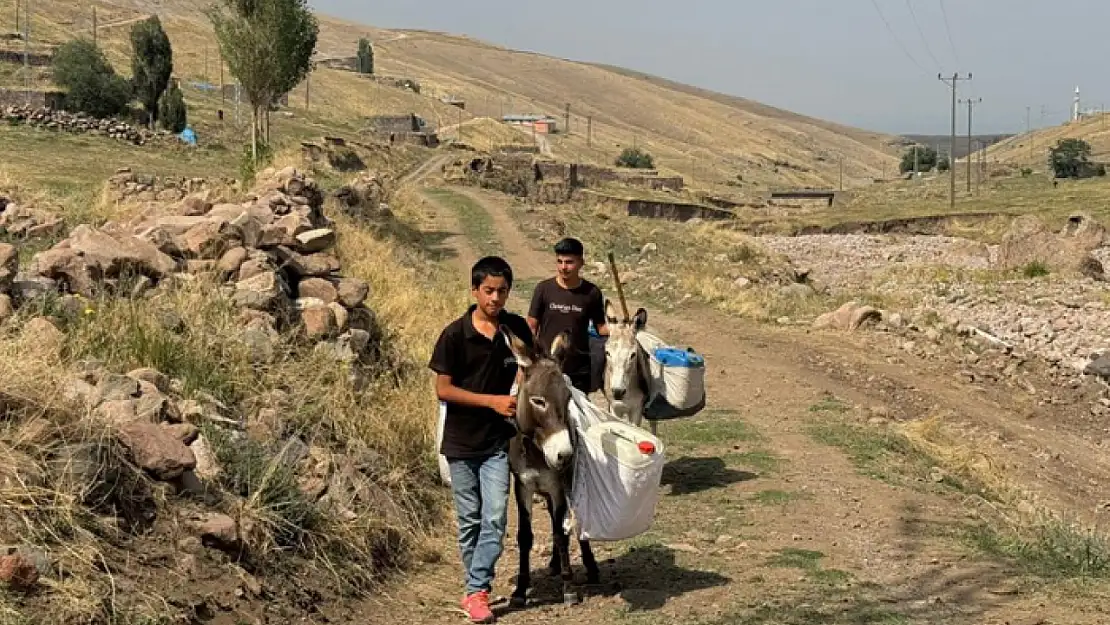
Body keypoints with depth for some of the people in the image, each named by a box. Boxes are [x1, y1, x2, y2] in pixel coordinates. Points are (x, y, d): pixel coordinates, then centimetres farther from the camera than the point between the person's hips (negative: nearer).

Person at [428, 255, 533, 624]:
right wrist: (492, 401, -19)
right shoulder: (454, 334, -11)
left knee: (495, 518, -7)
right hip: (462, 441, -1)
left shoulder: (517, 329, -2)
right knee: (469, 520, 9)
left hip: (498, 441, 2)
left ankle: (476, 592, -1)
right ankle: (479, 588, 22)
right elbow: (443, 389, -11)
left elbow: (524, 372, 11)